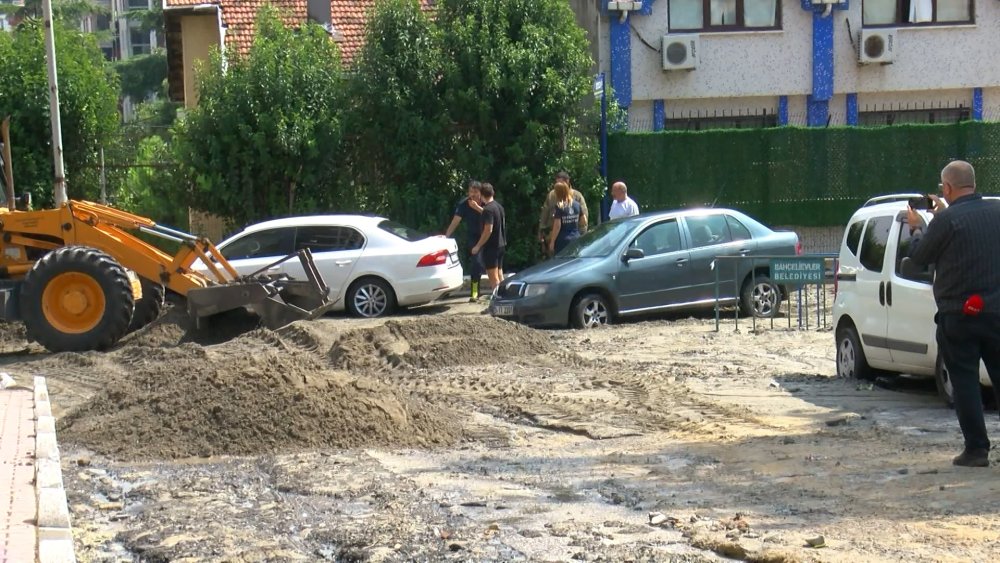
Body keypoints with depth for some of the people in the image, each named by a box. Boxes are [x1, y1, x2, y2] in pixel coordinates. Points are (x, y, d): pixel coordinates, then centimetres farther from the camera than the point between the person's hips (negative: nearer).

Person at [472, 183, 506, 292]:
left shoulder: (488, 209, -18)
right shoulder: (499, 206, 8)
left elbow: (488, 230, -22)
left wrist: (478, 246, -17)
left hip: (491, 246, -9)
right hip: (501, 244, 9)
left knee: (493, 276, -6)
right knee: (499, 274, 14)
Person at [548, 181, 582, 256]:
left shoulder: (559, 207, -13)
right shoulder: (577, 204, 3)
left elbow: (557, 226, -15)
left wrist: (552, 241, -10)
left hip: (562, 241, -5)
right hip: (576, 239, 5)